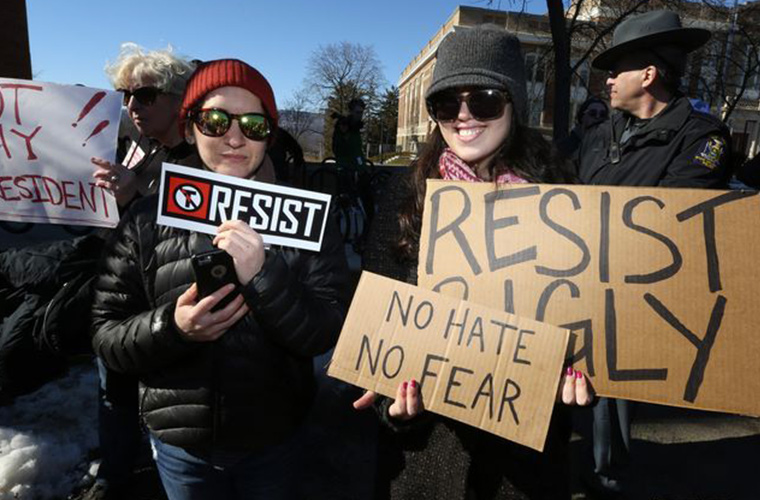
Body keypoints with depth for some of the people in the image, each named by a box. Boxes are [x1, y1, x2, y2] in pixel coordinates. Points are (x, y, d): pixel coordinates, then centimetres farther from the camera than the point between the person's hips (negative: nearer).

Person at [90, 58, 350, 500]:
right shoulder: (150, 219, -5)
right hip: (179, 446, 1)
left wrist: (263, 277, -28)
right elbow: (106, 335, -3)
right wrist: (170, 327, -22)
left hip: (272, 443, 0)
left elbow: (325, 335, -13)